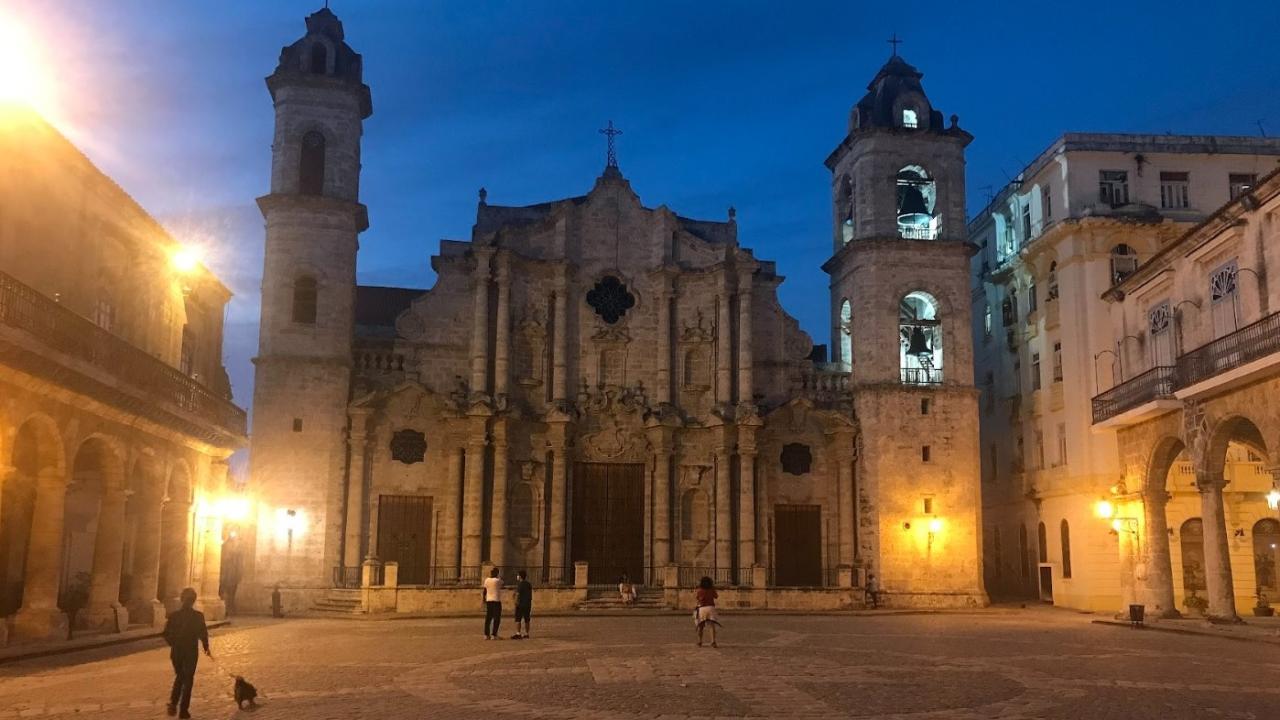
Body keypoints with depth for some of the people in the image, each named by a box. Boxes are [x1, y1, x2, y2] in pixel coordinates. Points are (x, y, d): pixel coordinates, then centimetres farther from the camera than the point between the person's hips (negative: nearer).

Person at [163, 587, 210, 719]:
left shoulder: (174, 615, -4)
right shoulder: (198, 616, -11)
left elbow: (167, 634, -3)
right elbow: (203, 634, -9)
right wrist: (206, 648, 8)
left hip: (176, 652, 2)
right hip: (191, 652, -2)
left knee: (179, 677, 21)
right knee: (188, 680, 9)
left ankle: (173, 703, 3)